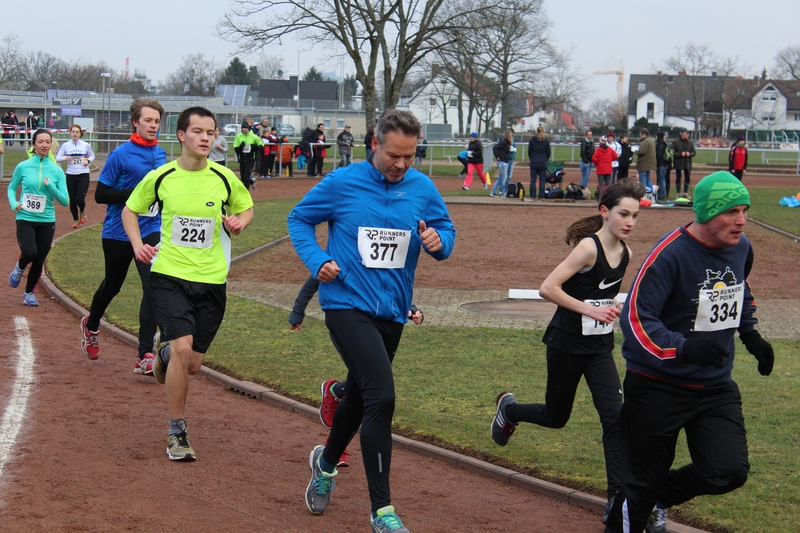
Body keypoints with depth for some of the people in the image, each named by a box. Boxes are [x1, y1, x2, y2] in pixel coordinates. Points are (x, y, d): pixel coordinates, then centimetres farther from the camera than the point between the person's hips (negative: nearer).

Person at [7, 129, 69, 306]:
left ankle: (29, 293, 31)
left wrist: (51, 187, -17)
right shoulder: (23, 167, -4)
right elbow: (11, 188, 11)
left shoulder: (57, 170, -1)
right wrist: (14, 203, -8)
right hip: (25, 219, -2)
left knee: (39, 261, 8)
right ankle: (19, 268, 11)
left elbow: (65, 200, -2)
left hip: (47, 221, 2)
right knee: (30, 253, -24)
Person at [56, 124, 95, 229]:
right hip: (71, 176, 1)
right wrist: (65, 158, -18)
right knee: (72, 200, 4)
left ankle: (82, 212, 21)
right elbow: (57, 158, 2)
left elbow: (92, 156, 15)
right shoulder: (65, 145, 0)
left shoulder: (86, 145, 0)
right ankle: (75, 220, 22)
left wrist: (88, 161, -6)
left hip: (83, 175, -1)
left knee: (79, 199, -12)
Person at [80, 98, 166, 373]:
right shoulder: (121, 155, -12)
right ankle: (91, 326, 48)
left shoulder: (160, 153, 6)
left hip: (150, 232, 3)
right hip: (118, 233, -3)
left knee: (153, 288, -13)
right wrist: (137, 192, -21)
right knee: (112, 285, 16)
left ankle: (145, 356, -14)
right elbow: (100, 194, -13)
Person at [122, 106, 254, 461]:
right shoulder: (161, 177, -3)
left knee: (192, 364, 6)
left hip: (210, 279, 2)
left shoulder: (224, 178, -1)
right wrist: (137, 245, -4)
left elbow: (246, 208, 18)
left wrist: (238, 222, -4)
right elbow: (129, 210, 12)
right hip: (169, 274, -2)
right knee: (183, 347, -20)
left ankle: (164, 346, 45)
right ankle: (176, 434, -5)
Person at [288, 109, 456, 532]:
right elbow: (299, 219, 5)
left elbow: (445, 227, 11)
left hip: (392, 311, 5)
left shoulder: (422, 188, 1)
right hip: (347, 304, -5)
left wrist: (439, 240, -13)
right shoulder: (342, 183, -8)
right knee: (381, 397, -20)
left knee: (359, 397, 22)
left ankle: (326, 463, 53)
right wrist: (317, 261, -10)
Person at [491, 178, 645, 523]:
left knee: (615, 417, -10)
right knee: (556, 417, 13)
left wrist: (611, 307, 3)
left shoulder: (624, 251, 1)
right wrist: (590, 310, -25)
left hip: (599, 348, 5)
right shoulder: (589, 247, -22)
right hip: (566, 344, -5)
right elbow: (548, 288, -25)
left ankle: (618, 497, -9)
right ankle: (508, 409, 46)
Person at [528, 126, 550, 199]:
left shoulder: (532, 140, -2)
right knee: (542, 180, 2)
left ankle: (533, 196, -1)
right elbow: (548, 153, 5)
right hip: (543, 163, 1)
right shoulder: (546, 141, -1)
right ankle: (541, 196, 0)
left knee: (533, 180, 2)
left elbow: (529, 151, 3)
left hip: (534, 163, 0)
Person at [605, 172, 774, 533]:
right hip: (657, 385, -6)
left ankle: (658, 499, 22)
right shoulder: (670, 255, -22)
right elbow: (635, 316, -28)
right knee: (643, 479, 2)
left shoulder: (742, 248, 1)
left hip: (715, 384, 6)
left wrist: (750, 334, 17)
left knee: (729, 471, -7)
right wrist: (682, 348, -40)